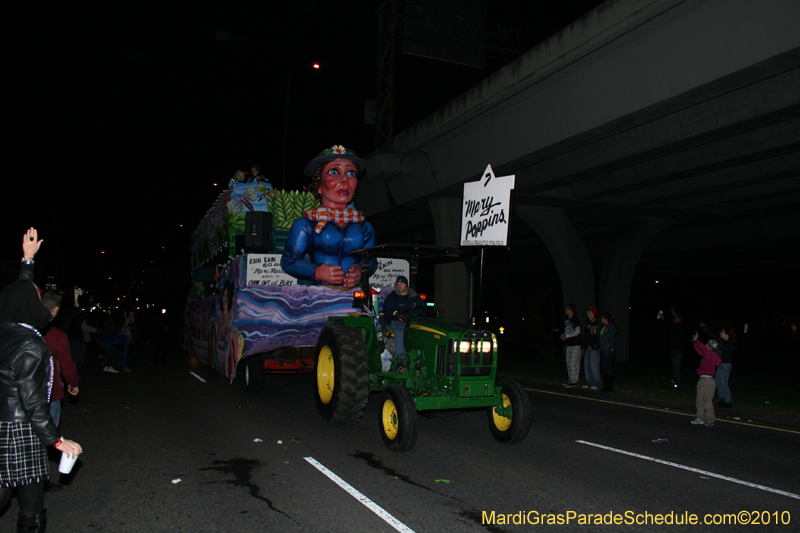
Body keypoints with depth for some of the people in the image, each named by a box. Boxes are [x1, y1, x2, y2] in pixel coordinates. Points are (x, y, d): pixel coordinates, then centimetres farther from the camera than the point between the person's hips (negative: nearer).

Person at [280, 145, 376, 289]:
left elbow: (371, 260, 19)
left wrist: (361, 270, -3)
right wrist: (317, 272, -11)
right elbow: (288, 260, 4)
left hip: (354, 294, 5)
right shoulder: (305, 224, 8)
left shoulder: (365, 227, 18)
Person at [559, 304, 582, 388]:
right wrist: (563, 335, 2)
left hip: (576, 344, -9)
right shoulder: (566, 320, 14)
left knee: (574, 362, -9)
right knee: (568, 362, 10)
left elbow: (577, 332, -14)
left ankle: (574, 381, -6)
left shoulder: (575, 320, -11)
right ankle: (571, 380, 17)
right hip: (569, 343, 9)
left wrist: (567, 336, -14)